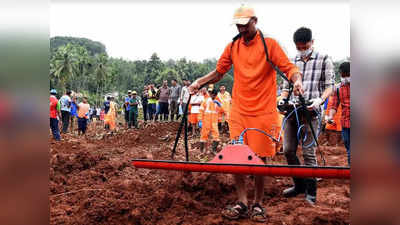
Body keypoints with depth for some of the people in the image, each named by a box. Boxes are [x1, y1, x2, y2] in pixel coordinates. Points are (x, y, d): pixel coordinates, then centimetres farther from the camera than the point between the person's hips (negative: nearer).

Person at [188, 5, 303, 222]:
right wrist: (200, 81, 3)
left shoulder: (269, 44, -1)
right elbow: (219, 71, 18)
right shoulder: (233, 47, 10)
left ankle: (258, 204, 15)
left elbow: (288, 67, -6)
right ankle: (242, 203, 10)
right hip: (238, 110, 4)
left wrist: (297, 80, -27)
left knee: (259, 158, 1)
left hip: (262, 112, -3)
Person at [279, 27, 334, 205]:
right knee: (288, 150, 5)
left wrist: (320, 99, -18)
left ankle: (311, 192, 5)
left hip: (310, 111, -5)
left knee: (308, 152, -6)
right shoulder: (292, 63, 17)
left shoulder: (324, 60, 6)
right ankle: (299, 185, 23)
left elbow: (329, 86, 1)